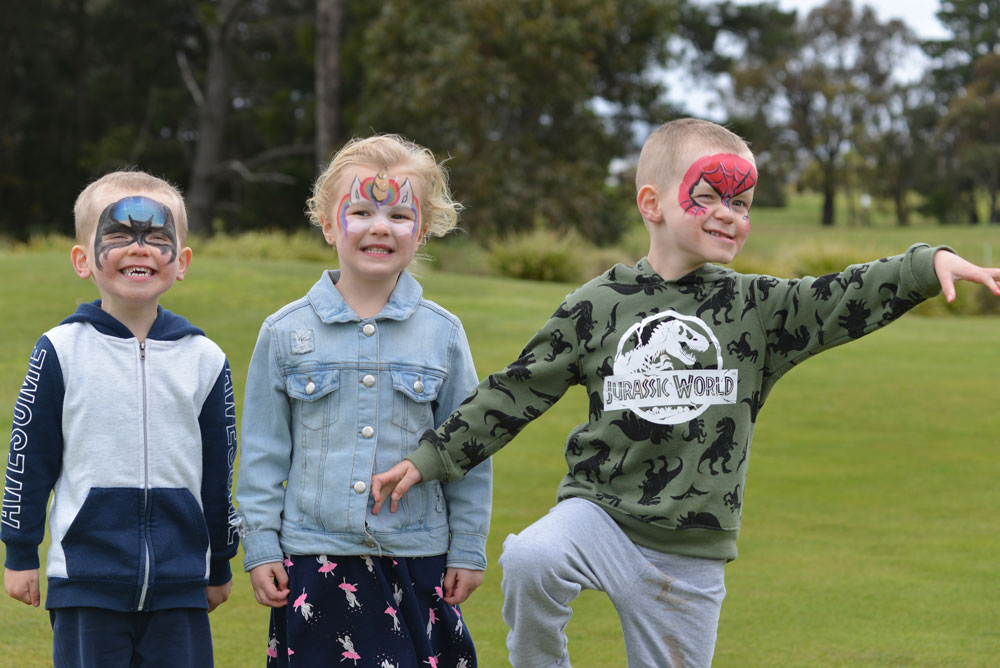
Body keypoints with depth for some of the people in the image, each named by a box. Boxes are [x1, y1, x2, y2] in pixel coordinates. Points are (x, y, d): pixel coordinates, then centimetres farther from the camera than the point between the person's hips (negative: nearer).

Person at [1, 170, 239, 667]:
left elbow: (219, 470, 11)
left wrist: (219, 566, 16)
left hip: (179, 586, 2)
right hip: (85, 582, -2)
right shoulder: (62, 351, -2)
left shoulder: (204, 360, 3)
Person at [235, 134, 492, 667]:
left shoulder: (443, 334, 3)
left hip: (416, 562, 0)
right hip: (312, 562, 0)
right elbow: (263, 451, 5)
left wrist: (468, 550, 6)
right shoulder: (285, 333, 2)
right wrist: (260, 546, 2)